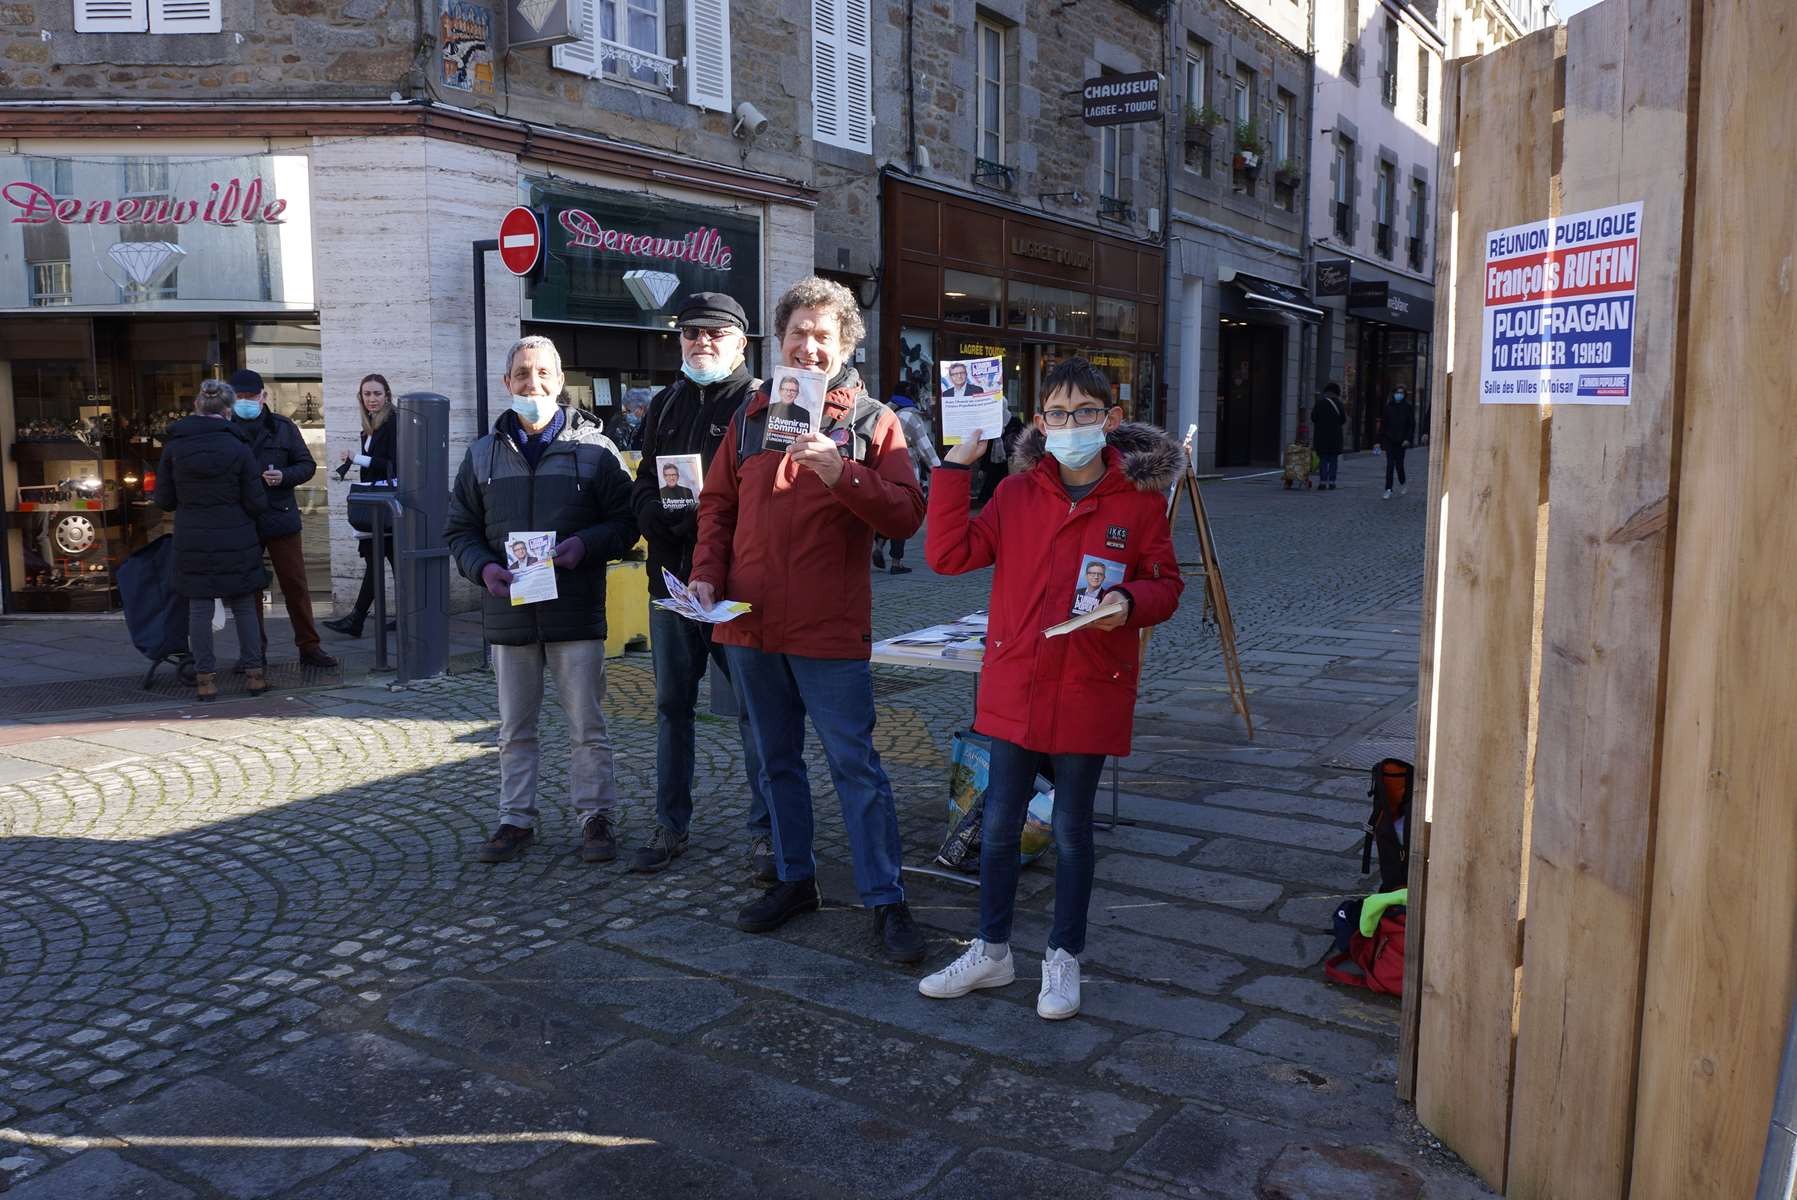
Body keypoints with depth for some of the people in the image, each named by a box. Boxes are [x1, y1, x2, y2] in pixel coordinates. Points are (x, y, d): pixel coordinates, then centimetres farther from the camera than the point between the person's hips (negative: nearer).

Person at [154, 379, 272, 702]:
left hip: (192, 540, 1)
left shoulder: (173, 446, -2)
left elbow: (163, 500, 2)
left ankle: (206, 678, 9)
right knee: (244, 607, 10)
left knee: (199, 609, 7)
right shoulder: (238, 448, -8)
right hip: (236, 540, -1)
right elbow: (257, 503, -6)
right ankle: (253, 673, 12)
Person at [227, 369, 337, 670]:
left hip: (281, 518, 0)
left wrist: (284, 476, -12)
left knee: (296, 585, 3)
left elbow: (307, 464, 6)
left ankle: (309, 646, 12)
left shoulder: (282, 427, 5)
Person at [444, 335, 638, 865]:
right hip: (508, 611, 3)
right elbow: (460, 529, 13)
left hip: (576, 611, -3)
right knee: (515, 729, 12)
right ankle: (516, 818, 24)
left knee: (587, 726, 4)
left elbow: (625, 522, 2)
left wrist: (585, 544, -17)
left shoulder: (595, 448, 1)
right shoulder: (484, 454, 10)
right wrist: (484, 568, -7)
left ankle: (595, 816, 17)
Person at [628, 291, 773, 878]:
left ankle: (765, 832, 12)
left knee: (753, 709, 0)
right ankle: (670, 826, 27)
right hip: (671, 580, 6)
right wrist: (665, 518, -6)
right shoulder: (665, 405, 16)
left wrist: (699, 516, -21)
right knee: (672, 706, 14)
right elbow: (643, 487, 15)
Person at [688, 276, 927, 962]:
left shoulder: (871, 421, -1)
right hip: (751, 624, 5)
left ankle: (886, 900, 7)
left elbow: (905, 516, -10)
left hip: (830, 628, -5)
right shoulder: (752, 417, 12)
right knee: (778, 761, 15)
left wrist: (842, 473, -23)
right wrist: (708, 573, 1)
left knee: (855, 764, -2)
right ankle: (795, 881, 30)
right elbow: (718, 504, 16)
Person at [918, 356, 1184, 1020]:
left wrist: (1129, 603, -20)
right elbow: (949, 553, -5)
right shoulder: (1017, 492, 1)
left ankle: (1064, 958, 28)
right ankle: (991, 951, 29)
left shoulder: (1140, 499, -4)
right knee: (999, 822, 11)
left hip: (1091, 691, -2)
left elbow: (1166, 584, 1)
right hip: (1015, 685, 3)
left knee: (1072, 827, 10)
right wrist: (955, 468, -8)